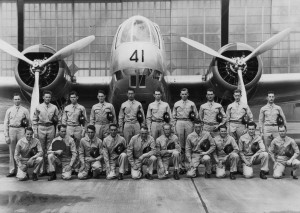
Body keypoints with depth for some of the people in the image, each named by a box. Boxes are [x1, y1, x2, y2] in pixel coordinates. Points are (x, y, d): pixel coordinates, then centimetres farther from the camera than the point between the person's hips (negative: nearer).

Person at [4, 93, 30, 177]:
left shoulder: (25, 110, 5)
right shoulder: (9, 110, 9)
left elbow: (29, 123, 5)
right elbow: (6, 123, 8)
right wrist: (6, 136, 0)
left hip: (21, 130, -1)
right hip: (11, 130, 1)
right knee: (12, 151, 5)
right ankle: (12, 171, 11)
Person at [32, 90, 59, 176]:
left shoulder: (54, 107, 9)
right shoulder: (38, 107, 6)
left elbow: (57, 119, 14)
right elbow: (34, 120, 6)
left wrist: (53, 118, -4)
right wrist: (35, 130, -1)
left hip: (51, 128, 1)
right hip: (41, 128, -1)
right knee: (41, 149, -1)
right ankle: (42, 170, 4)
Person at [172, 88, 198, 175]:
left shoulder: (191, 104, 10)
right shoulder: (176, 104, 13)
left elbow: (196, 115, 12)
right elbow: (174, 116, 13)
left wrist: (190, 119, -1)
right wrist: (175, 126, 7)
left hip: (189, 123, 0)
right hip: (179, 123, 1)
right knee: (180, 145, -1)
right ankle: (182, 166, 3)